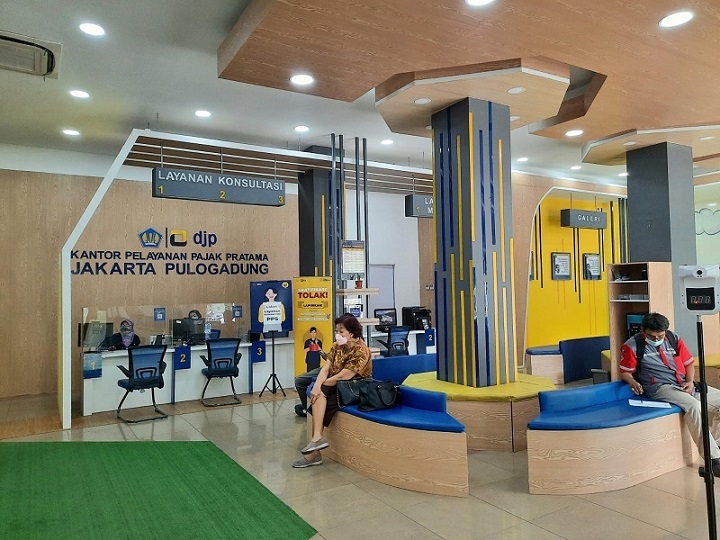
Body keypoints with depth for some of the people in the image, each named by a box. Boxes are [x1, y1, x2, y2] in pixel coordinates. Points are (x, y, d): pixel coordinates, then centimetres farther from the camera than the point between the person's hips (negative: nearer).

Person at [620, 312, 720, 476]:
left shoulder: (674, 340, 11)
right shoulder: (632, 346, -3)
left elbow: (689, 364, 18)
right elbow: (625, 372, 3)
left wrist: (690, 381, 0)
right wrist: (632, 381, -18)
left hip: (685, 385, 7)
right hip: (661, 387, -6)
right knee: (694, 406, -32)